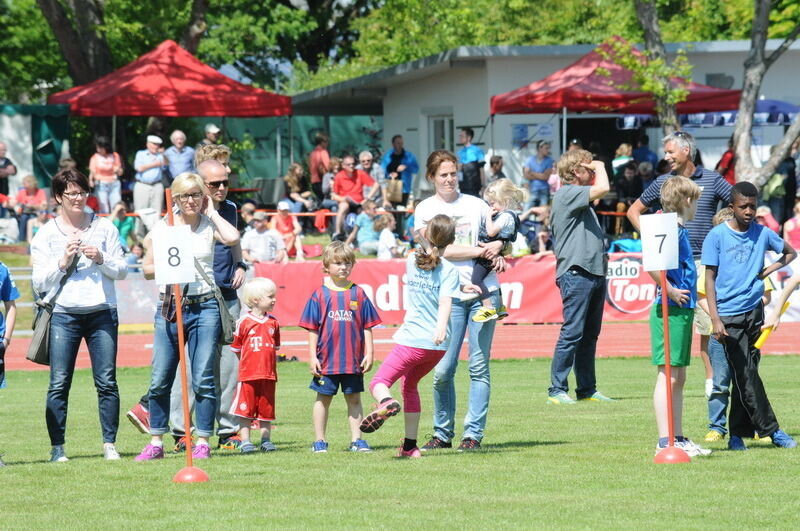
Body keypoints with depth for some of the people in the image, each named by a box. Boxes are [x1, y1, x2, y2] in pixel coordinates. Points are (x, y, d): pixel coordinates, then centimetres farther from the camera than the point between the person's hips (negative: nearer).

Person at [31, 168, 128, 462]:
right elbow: (39, 282, 3)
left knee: (107, 381, -3)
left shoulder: (104, 227, 10)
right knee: (59, 384, -4)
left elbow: (122, 271, 10)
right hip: (63, 314, -1)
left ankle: (110, 444, 3)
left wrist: (101, 259, -8)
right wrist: (63, 262, -10)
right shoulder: (45, 234, 7)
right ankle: (57, 447, 1)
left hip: (102, 312, 1)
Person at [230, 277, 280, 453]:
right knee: (245, 409, -1)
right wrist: (248, 363, 5)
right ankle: (245, 441, 4)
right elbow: (236, 348, 3)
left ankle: (266, 440, 18)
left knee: (266, 409, 9)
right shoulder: (243, 322, -6)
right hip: (247, 374, -4)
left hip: (268, 374, 4)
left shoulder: (273, 322, 7)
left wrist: (268, 362, 11)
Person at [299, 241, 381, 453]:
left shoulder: (358, 294, 3)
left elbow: (367, 327, 6)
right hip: (326, 358, -1)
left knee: (354, 399, 8)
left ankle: (356, 440, 14)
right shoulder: (320, 295, -1)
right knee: (323, 398, 7)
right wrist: (313, 356, -4)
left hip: (353, 360, 1)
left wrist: (369, 353, 1)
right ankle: (319, 441, 14)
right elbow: (313, 328, 1)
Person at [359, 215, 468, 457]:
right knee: (410, 384, 22)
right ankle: (410, 445, 21)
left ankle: (386, 402, -40)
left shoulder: (412, 261, 7)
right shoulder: (449, 270, -2)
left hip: (413, 340, -2)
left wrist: (461, 286, 31)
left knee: (378, 383, -1)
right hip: (439, 344, 2)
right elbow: (445, 302, -18)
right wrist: (441, 327, -32)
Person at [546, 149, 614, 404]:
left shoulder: (580, 197, 22)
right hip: (576, 272, -10)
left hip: (594, 272, 10)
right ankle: (557, 390, -8)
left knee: (590, 333, 11)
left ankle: (587, 388, 15)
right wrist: (600, 167, -4)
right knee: (572, 332, -10)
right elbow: (603, 188, -22)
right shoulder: (567, 194, -9)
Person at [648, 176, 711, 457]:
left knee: (678, 378, 12)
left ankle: (678, 438, 17)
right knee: (668, 376, -8)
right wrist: (671, 291, -20)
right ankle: (665, 441, -8)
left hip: (682, 310, 10)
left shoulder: (680, 231, 15)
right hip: (672, 310, -10)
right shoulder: (672, 230, -14)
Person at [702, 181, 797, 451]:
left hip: (754, 312, 4)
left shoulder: (762, 233, 7)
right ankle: (770, 430, -7)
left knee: (744, 374, 6)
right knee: (746, 374, -9)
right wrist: (715, 319, -12)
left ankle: (738, 434, 11)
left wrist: (769, 270, 4)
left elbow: (790, 253, 23)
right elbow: (710, 278, -4)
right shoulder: (717, 236, -3)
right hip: (729, 316, -4)